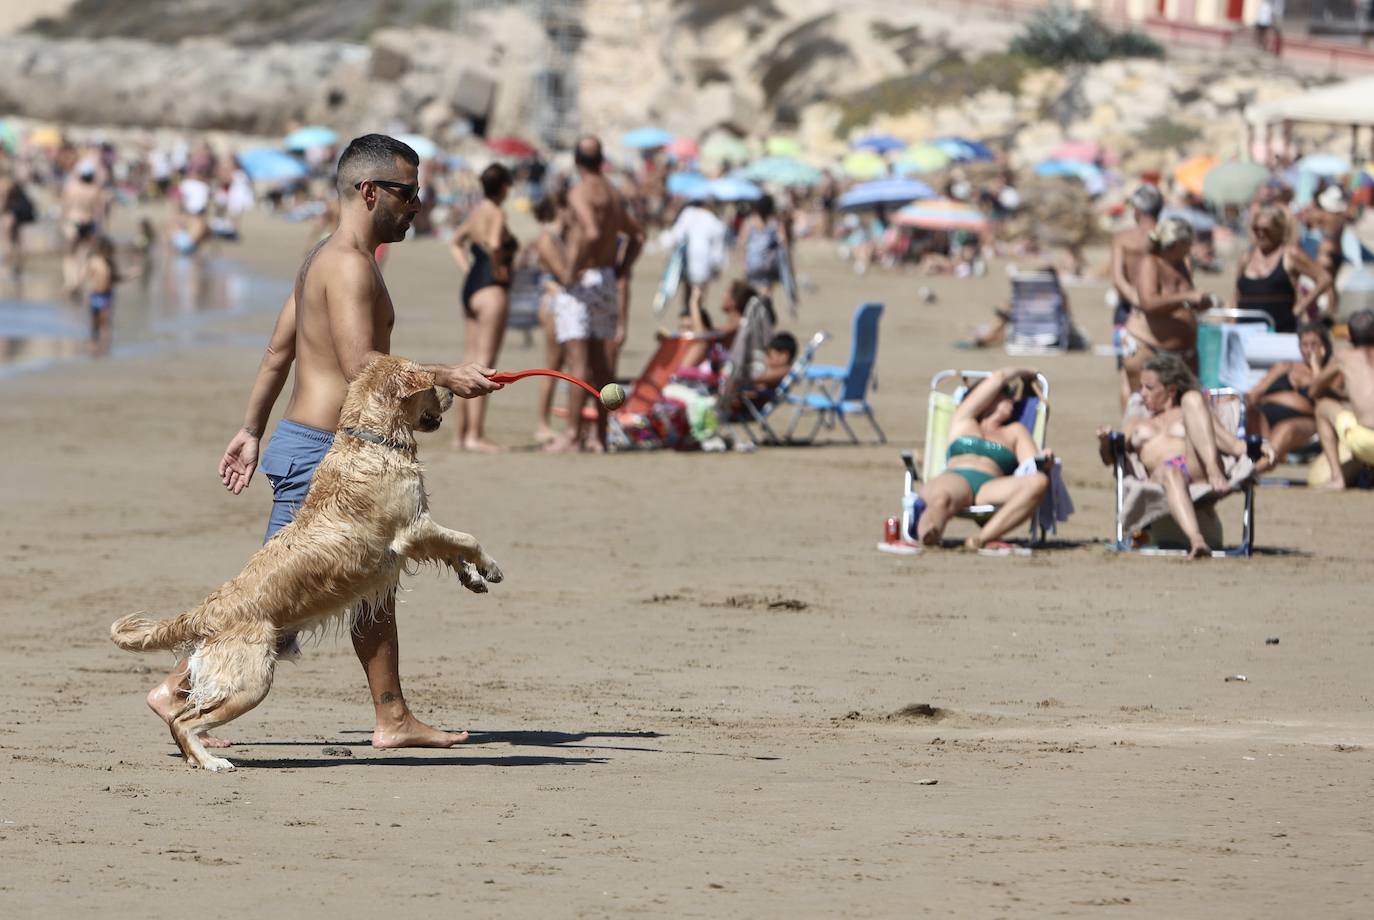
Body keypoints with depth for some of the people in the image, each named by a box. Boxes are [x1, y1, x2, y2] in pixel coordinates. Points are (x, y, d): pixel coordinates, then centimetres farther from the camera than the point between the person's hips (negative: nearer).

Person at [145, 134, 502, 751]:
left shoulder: (326, 258, 15)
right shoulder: (350, 264, -17)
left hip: (342, 454, 11)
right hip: (321, 453, -11)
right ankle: (176, 689, -2)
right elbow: (360, 365, -26)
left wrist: (251, 432, 23)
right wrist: (446, 379, -23)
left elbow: (278, 350, 19)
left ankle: (393, 718, 18)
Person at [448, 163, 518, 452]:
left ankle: (461, 432, 16)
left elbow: (455, 242, 28)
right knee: (483, 364, -9)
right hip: (492, 290, -9)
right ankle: (475, 435, -13)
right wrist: (498, 270, -15)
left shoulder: (477, 211, 13)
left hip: (472, 287, 9)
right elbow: (494, 244, -31)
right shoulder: (496, 214, -12)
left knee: (469, 363, 13)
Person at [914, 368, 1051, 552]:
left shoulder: (1015, 431, 36)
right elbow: (998, 378, 31)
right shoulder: (964, 421, 32)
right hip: (954, 477, -1)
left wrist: (1044, 460, -4)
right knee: (941, 498, -40)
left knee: (1039, 482, -32)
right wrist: (1026, 373, 48)